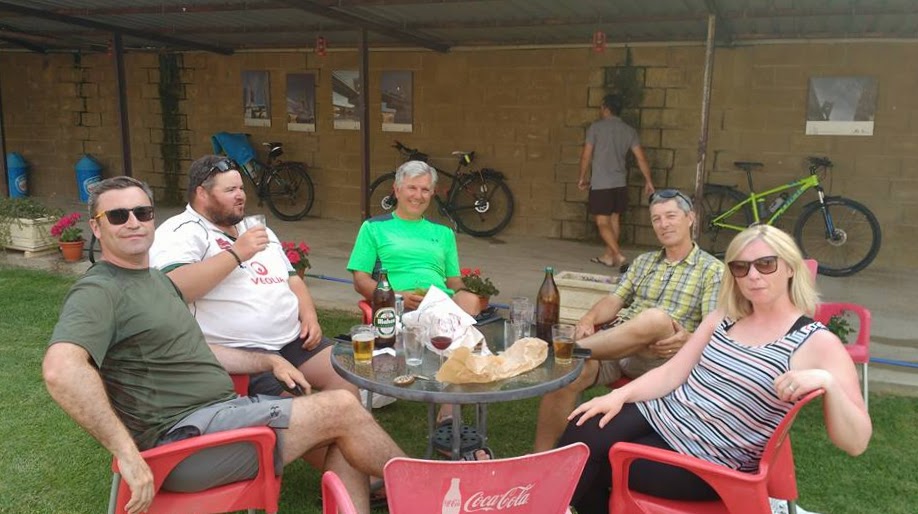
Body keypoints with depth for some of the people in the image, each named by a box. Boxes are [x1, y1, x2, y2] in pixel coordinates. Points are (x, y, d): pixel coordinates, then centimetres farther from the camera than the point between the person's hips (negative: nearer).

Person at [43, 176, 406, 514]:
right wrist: (128, 454, -33)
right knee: (342, 409, -10)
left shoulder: (157, 279, 18)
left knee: (340, 445, 1)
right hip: (184, 437, -9)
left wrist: (269, 361, 17)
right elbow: (60, 369, -30)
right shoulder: (99, 291, -12)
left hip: (224, 406, 9)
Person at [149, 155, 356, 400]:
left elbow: (292, 278, 25)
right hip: (237, 351, -8)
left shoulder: (256, 230, 23)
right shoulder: (181, 232, -4)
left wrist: (309, 316, 7)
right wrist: (235, 253, -19)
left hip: (294, 338, 8)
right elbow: (172, 289, -23)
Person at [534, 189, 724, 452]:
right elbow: (614, 300, 13)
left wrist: (688, 339, -23)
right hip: (614, 344, 4)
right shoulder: (643, 262, 26)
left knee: (656, 317, -38)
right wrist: (589, 319, -8)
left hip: (661, 355, -4)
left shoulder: (712, 269, 10)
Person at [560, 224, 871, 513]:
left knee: (588, 464, -13)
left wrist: (828, 381, -31)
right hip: (659, 415, 5)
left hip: (705, 460, -5)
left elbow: (856, 443, -14)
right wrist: (620, 394, -10)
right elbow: (672, 372, 5)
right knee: (582, 434, -19)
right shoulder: (723, 318, 9)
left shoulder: (817, 343, -10)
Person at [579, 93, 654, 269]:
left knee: (602, 222, -3)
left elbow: (586, 156, -6)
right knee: (614, 219, 15)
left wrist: (582, 178, 5)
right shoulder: (629, 131, 6)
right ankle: (608, 256, 23)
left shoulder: (596, 127, -6)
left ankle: (618, 255, -17)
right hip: (620, 183, 6)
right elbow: (641, 158, 3)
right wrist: (648, 181, 9)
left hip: (601, 183, -5)